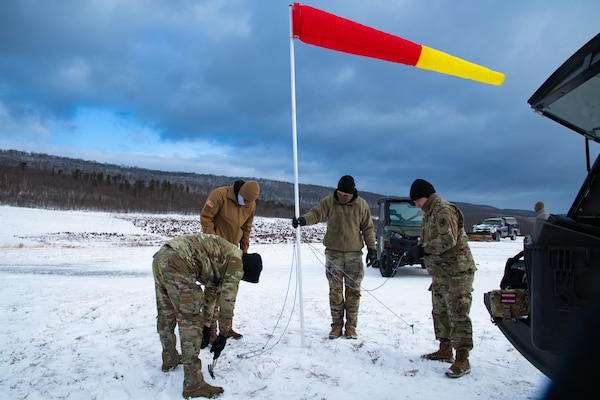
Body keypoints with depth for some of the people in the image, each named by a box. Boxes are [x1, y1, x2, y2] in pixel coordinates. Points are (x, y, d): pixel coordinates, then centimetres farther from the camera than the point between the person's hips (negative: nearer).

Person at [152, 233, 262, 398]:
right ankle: (193, 385, 1)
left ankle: (169, 360, 44)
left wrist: (206, 325, 46)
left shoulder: (221, 259, 30)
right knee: (191, 321, -3)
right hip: (178, 263, -10)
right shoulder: (236, 262, 4)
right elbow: (227, 300, 2)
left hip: (160, 257, 10)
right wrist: (223, 335, 11)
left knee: (166, 314, 25)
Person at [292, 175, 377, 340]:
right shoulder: (329, 202, -3)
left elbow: (368, 228, 4)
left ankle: (351, 326, 16)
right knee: (335, 290, 5)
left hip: (354, 253, 0)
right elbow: (316, 213, -15)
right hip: (333, 252, 0)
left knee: (353, 290, 4)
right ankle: (336, 325, 16)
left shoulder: (361, 204, -1)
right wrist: (303, 220, -35)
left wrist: (371, 248, 1)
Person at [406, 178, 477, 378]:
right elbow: (429, 242, 22)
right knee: (440, 312, 17)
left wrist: (423, 250, -21)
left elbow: (448, 240, -27)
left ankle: (462, 360, -2)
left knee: (458, 314, -7)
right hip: (440, 273, 11)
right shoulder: (430, 215, 16)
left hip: (456, 272, -11)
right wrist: (417, 252, 3)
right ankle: (445, 350, 30)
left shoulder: (445, 211, -16)